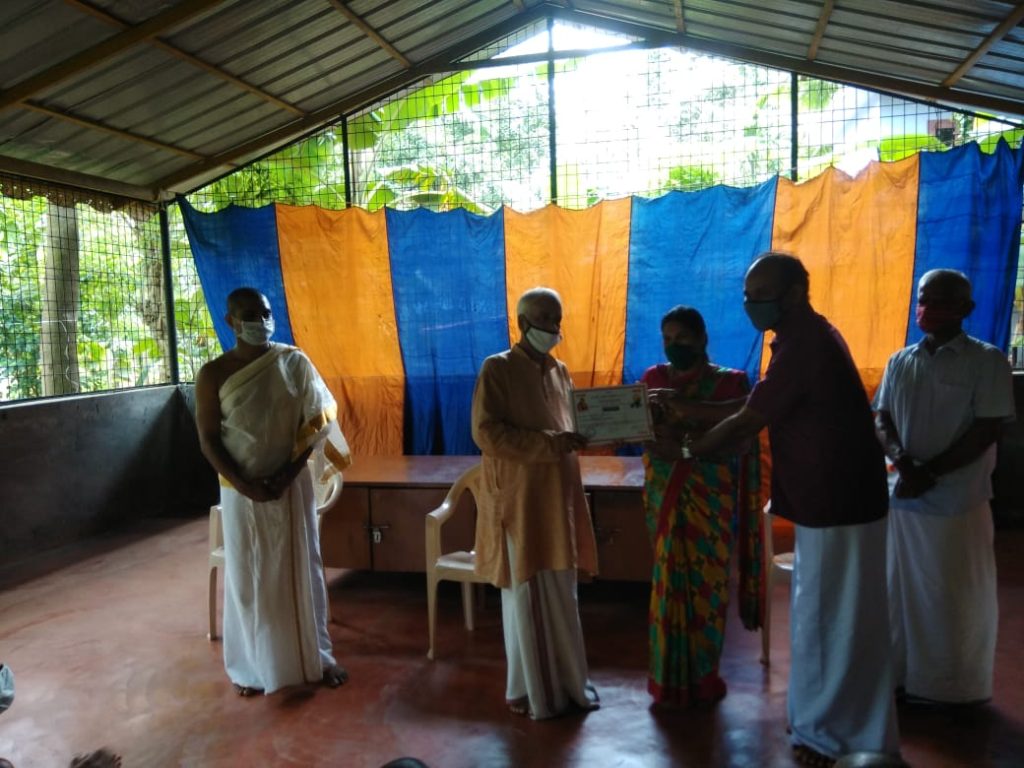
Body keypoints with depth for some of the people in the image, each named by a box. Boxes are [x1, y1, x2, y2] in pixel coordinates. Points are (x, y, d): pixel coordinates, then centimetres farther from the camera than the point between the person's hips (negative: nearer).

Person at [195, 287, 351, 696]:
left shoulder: (295, 363, -3)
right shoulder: (213, 374, -5)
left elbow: (315, 424, -3)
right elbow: (208, 439, -5)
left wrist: (287, 475, -12)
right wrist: (243, 485, -15)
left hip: (292, 485, 1)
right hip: (241, 491, -1)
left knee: (302, 569, 10)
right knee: (247, 576, 9)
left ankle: (316, 656, 26)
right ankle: (250, 666, 25)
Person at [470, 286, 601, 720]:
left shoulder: (559, 371, 12)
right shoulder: (497, 369, -9)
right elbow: (485, 433, -18)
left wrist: (589, 435, -3)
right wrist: (550, 443, -24)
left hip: (559, 497, 7)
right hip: (517, 501, -6)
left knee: (561, 593, 14)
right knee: (527, 595, 3)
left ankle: (567, 681, 29)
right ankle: (528, 689, 18)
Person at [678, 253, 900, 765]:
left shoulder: (804, 345, -22)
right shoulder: (808, 337, 11)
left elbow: (746, 422, -18)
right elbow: (755, 408, 12)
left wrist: (690, 450, -3)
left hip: (837, 502, -10)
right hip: (831, 497, 10)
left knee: (832, 621, 4)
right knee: (822, 617, 20)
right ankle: (821, 721, 35)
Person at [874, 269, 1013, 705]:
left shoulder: (987, 361, -5)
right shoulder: (899, 362, 8)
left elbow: (986, 431, -11)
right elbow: (882, 420, 6)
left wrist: (929, 473, -15)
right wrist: (903, 462, -13)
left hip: (959, 501, -4)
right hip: (903, 497, 4)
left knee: (958, 599, 7)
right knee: (902, 591, 12)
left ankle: (957, 690, 23)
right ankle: (901, 676, 27)